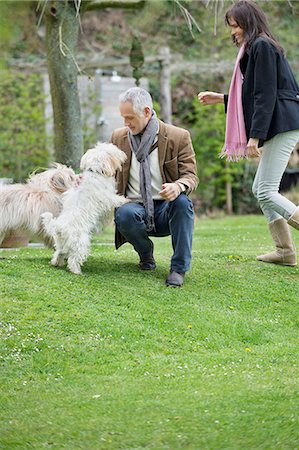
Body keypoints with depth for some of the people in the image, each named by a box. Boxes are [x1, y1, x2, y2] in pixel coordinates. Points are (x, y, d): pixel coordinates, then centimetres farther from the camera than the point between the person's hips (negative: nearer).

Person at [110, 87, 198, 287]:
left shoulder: (178, 137, -3)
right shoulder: (118, 137, 7)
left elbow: (191, 175, -6)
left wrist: (178, 186, -30)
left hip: (166, 210, -1)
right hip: (136, 206, 2)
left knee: (182, 201, -36)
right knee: (124, 214, -34)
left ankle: (179, 269, -26)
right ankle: (145, 252, -1)